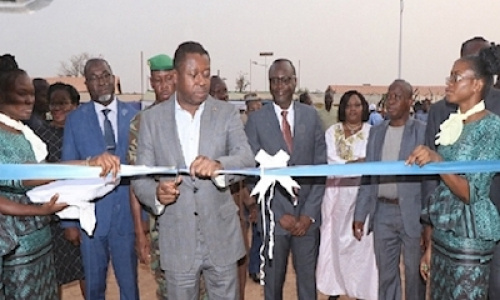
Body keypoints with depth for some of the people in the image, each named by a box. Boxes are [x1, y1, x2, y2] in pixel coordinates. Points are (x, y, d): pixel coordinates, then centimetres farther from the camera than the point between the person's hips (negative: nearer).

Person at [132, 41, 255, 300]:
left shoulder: (227, 113, -2)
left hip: (221, 236, 1)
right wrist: (156, 193, -24)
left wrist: (218, 165, -37)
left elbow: (247, 158, -15)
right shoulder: (152, 118, -2)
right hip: (176, 239, 0)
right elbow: (140, 177, -2)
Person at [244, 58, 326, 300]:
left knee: (308, 279, 12)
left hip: (307, 216, 2)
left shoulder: (311, 116, 2)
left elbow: (320, 167, 2)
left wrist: (309, 213, -6)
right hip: (274, 215, -1)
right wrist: (280, 214, -9)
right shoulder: (256, 120, -4)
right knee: (273, 281, 12)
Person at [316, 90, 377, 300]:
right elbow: (332, 162, -5)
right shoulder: (332, 132, 6)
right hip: (338, 194, 1)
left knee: (362, 240, 1)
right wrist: (360, 163, -15)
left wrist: (345, 164, -17)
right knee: (335, 239, 6)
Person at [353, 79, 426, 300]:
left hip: (412, 213, -4)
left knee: (414, 273, 11)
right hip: (382, 212, 4)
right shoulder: (376, 132, 8)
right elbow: (368, 176, 9)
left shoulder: (422, 132, -6)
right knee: (385, 273, 15)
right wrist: (360, 214, 6)